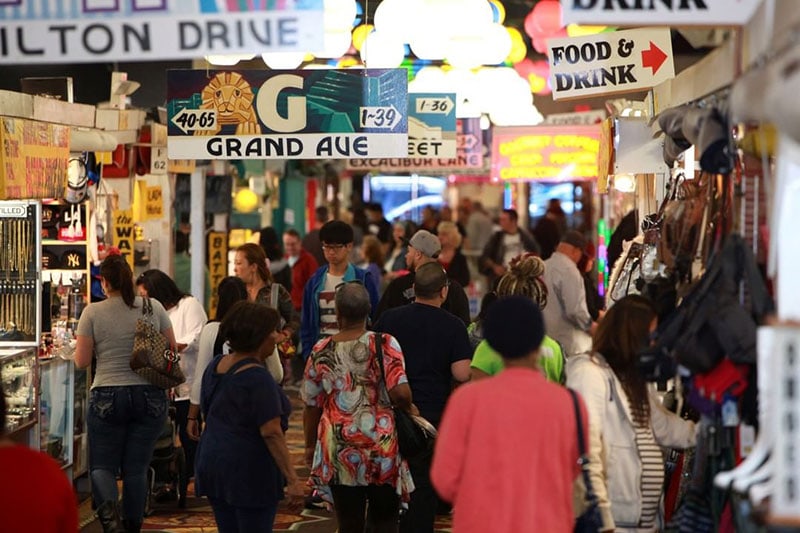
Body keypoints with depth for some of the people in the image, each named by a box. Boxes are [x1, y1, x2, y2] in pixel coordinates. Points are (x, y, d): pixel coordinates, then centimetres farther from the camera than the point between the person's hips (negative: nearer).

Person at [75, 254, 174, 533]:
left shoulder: (93, 312, -6)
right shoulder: (154, 308, 0)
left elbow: (82, 361, -4)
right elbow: (172, 350, 7)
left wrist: (79, 346, 17)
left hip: (107, 397, -2)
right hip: (150, 396, 2)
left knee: (102, 465, 8)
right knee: (136, 469, 10)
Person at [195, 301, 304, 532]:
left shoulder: (215, 366, 8)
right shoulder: (258, 379, -18)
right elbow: (271, 433, -22)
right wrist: (292, 480, -21)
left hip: (212, 463, 8)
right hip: (250, 472, -8)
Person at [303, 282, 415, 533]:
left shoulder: (321, 352, -2)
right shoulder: (385, 344, -9)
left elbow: (312, 406, 5)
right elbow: (400, 392, -19)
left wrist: (310, 446, 18)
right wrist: (408, 408, 3)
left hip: (339, 451, 1)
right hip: (382, 448, -1)